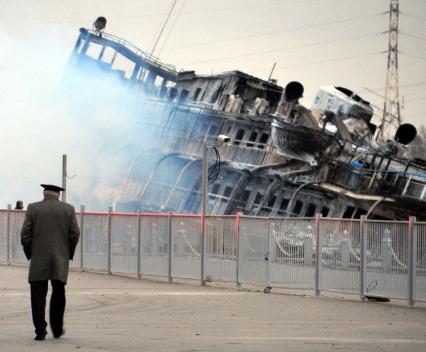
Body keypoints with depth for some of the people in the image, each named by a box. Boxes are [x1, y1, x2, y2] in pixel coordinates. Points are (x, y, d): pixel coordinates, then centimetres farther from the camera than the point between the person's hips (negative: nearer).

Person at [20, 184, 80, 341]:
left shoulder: (33, 208, 1)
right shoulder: (68, 209, 4)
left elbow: (25, 234, -3)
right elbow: (75, 234, 0)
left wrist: (30, 254, 8)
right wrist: (68, 254, 11)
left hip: (39, 259, -1)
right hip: (60, 260, 1)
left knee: (38, 295, 1)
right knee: (58, 294, 15)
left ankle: (40, 331, -6)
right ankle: (57, 329, 17)